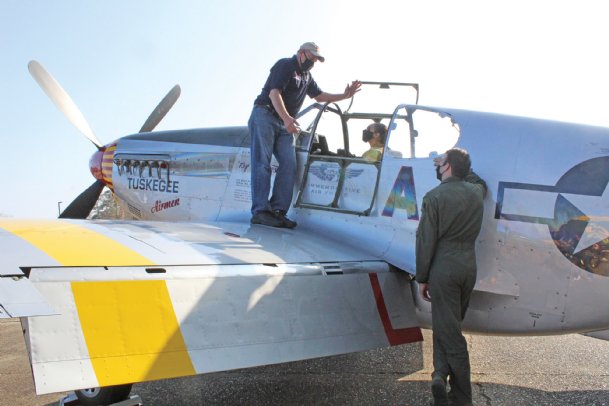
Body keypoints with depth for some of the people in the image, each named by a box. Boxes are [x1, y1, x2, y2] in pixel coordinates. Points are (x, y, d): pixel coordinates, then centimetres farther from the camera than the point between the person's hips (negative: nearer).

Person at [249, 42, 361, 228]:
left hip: (285, 124, 8)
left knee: (289, 165, -8)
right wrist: (287, 118, -31)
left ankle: (277, 211, -10)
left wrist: (345, 95, 19)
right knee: (262, 164, -14)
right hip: (264, 116, -8)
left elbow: (319, 96, 31)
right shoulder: (285, 65, -5)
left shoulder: (307, 76, 23)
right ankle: (260, 211, -19)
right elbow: (274, 93, -18)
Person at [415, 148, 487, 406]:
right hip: (468, 267, 6)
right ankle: (441, 373, 7)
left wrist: (422, 278, -3)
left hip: (443, 268, -5)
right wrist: (461, 166, 36)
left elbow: (426, 240, -11)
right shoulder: (476, 191, 6)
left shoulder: (434, 197, -10)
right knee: (449, 325, 18)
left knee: (449, 331, -1)